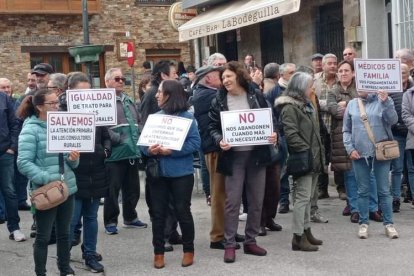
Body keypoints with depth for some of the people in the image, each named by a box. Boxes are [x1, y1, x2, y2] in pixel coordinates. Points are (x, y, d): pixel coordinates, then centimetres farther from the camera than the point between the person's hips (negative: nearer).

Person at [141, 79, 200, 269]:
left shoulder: (187, 117, -5)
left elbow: (195, 143, -13)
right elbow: (143, 141, 7)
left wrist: (171, 151, -22)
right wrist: (149, 150, -15)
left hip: (181, 173, -4)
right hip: (158, 172, 4)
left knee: (182, 211, 4)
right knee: (158, 213, 7)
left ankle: (188, 250, 20)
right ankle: (158, 252, 19)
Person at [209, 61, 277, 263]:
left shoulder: (256, 96, 3)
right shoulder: (219, 100, 0)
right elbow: (213, 127, 0)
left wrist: (272, 134, -10)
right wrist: (219, 140, -19)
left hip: (257, 154, 2)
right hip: (233, 156, -2)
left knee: (256, 200, 9)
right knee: (232, 201, -2)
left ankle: (251, 241, 22)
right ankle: (230, 244, 6)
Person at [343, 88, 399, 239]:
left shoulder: (382, 101, -1)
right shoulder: (352, 104, 6)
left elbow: (393, 120, -12)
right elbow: (346, 130, 9)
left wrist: (386, 102, -24)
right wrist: (350, 149, -2)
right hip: (360, 154, 2)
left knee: (384, 191, 4)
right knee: (363, 191, 8)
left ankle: (389, 224, 11)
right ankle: (363, 223, 16)